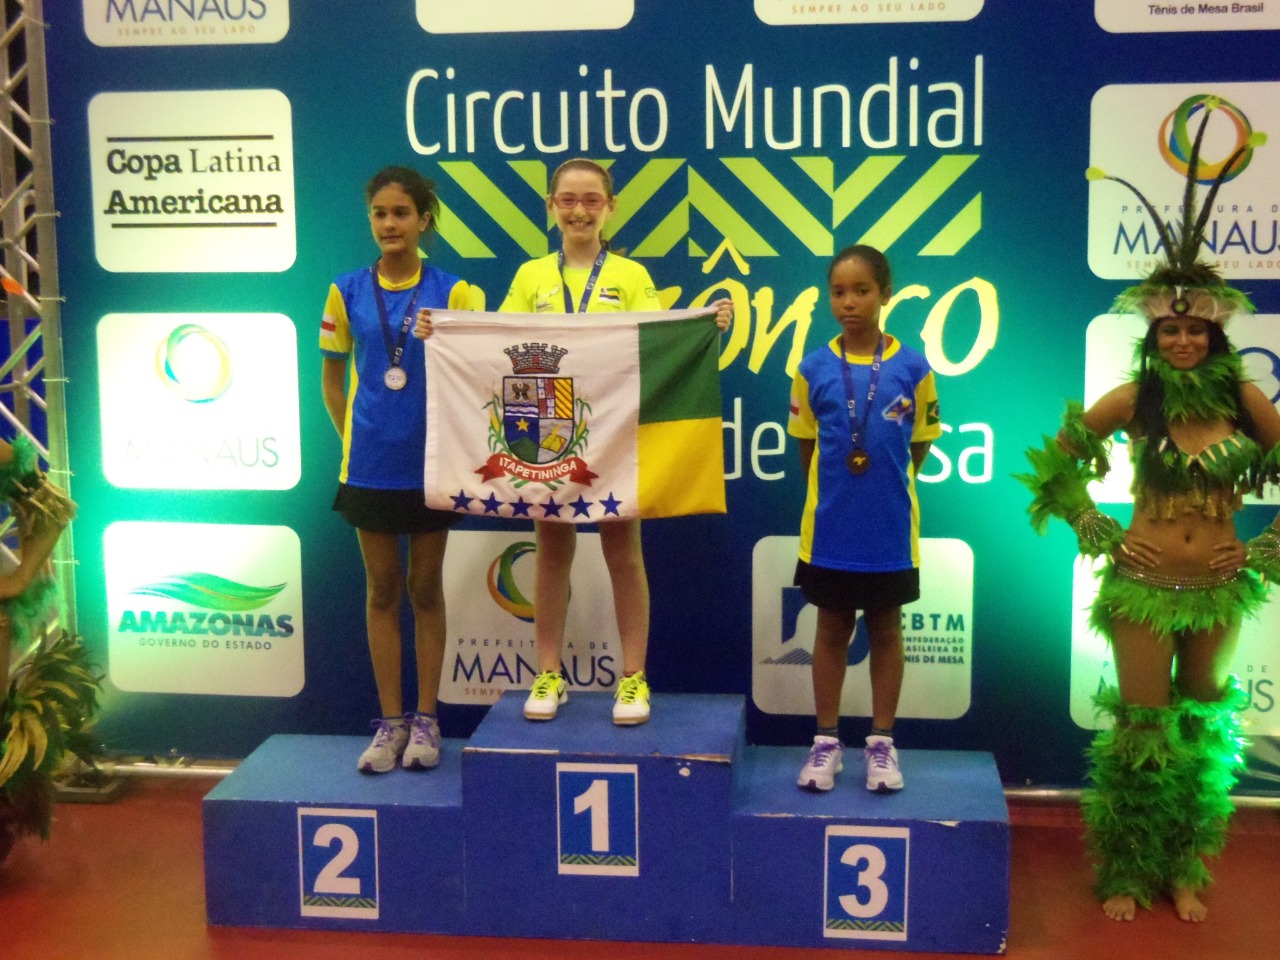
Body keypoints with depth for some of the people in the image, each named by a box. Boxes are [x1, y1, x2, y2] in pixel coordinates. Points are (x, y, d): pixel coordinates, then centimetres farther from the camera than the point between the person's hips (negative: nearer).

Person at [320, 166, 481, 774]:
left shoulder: (452, 291, -3)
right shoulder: (347, 291, 2)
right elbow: (331, 377, 11)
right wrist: (352, 438, 4)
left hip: (431, 463, -1)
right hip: (370, 465, 1)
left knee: (426, 589, 8)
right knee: (382, 590, 8)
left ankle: (425, 720, 17)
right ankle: (390, 722, 15)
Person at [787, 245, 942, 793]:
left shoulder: (911, 367, -6)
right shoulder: (814, 368, -3)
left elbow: (919, 446, 4)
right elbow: (805, 447, 5)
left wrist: (888, 491, 7)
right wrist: (831, 495, 8)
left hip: (889, 527, 0)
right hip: (830, 527, 1)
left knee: (886, 629, 11)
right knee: (832, 629, 11)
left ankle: (882, 743, 22)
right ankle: (827, 742, 21)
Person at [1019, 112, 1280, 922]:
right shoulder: (1135, 399, -8)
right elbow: (1058, 459, 1)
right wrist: (1099, 536, -2)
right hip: (1145, 584, -2)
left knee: (1202, 725, 11)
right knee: (1142, 723, 3)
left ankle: (1184, 870, 26)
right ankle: (1126, 872, 18)